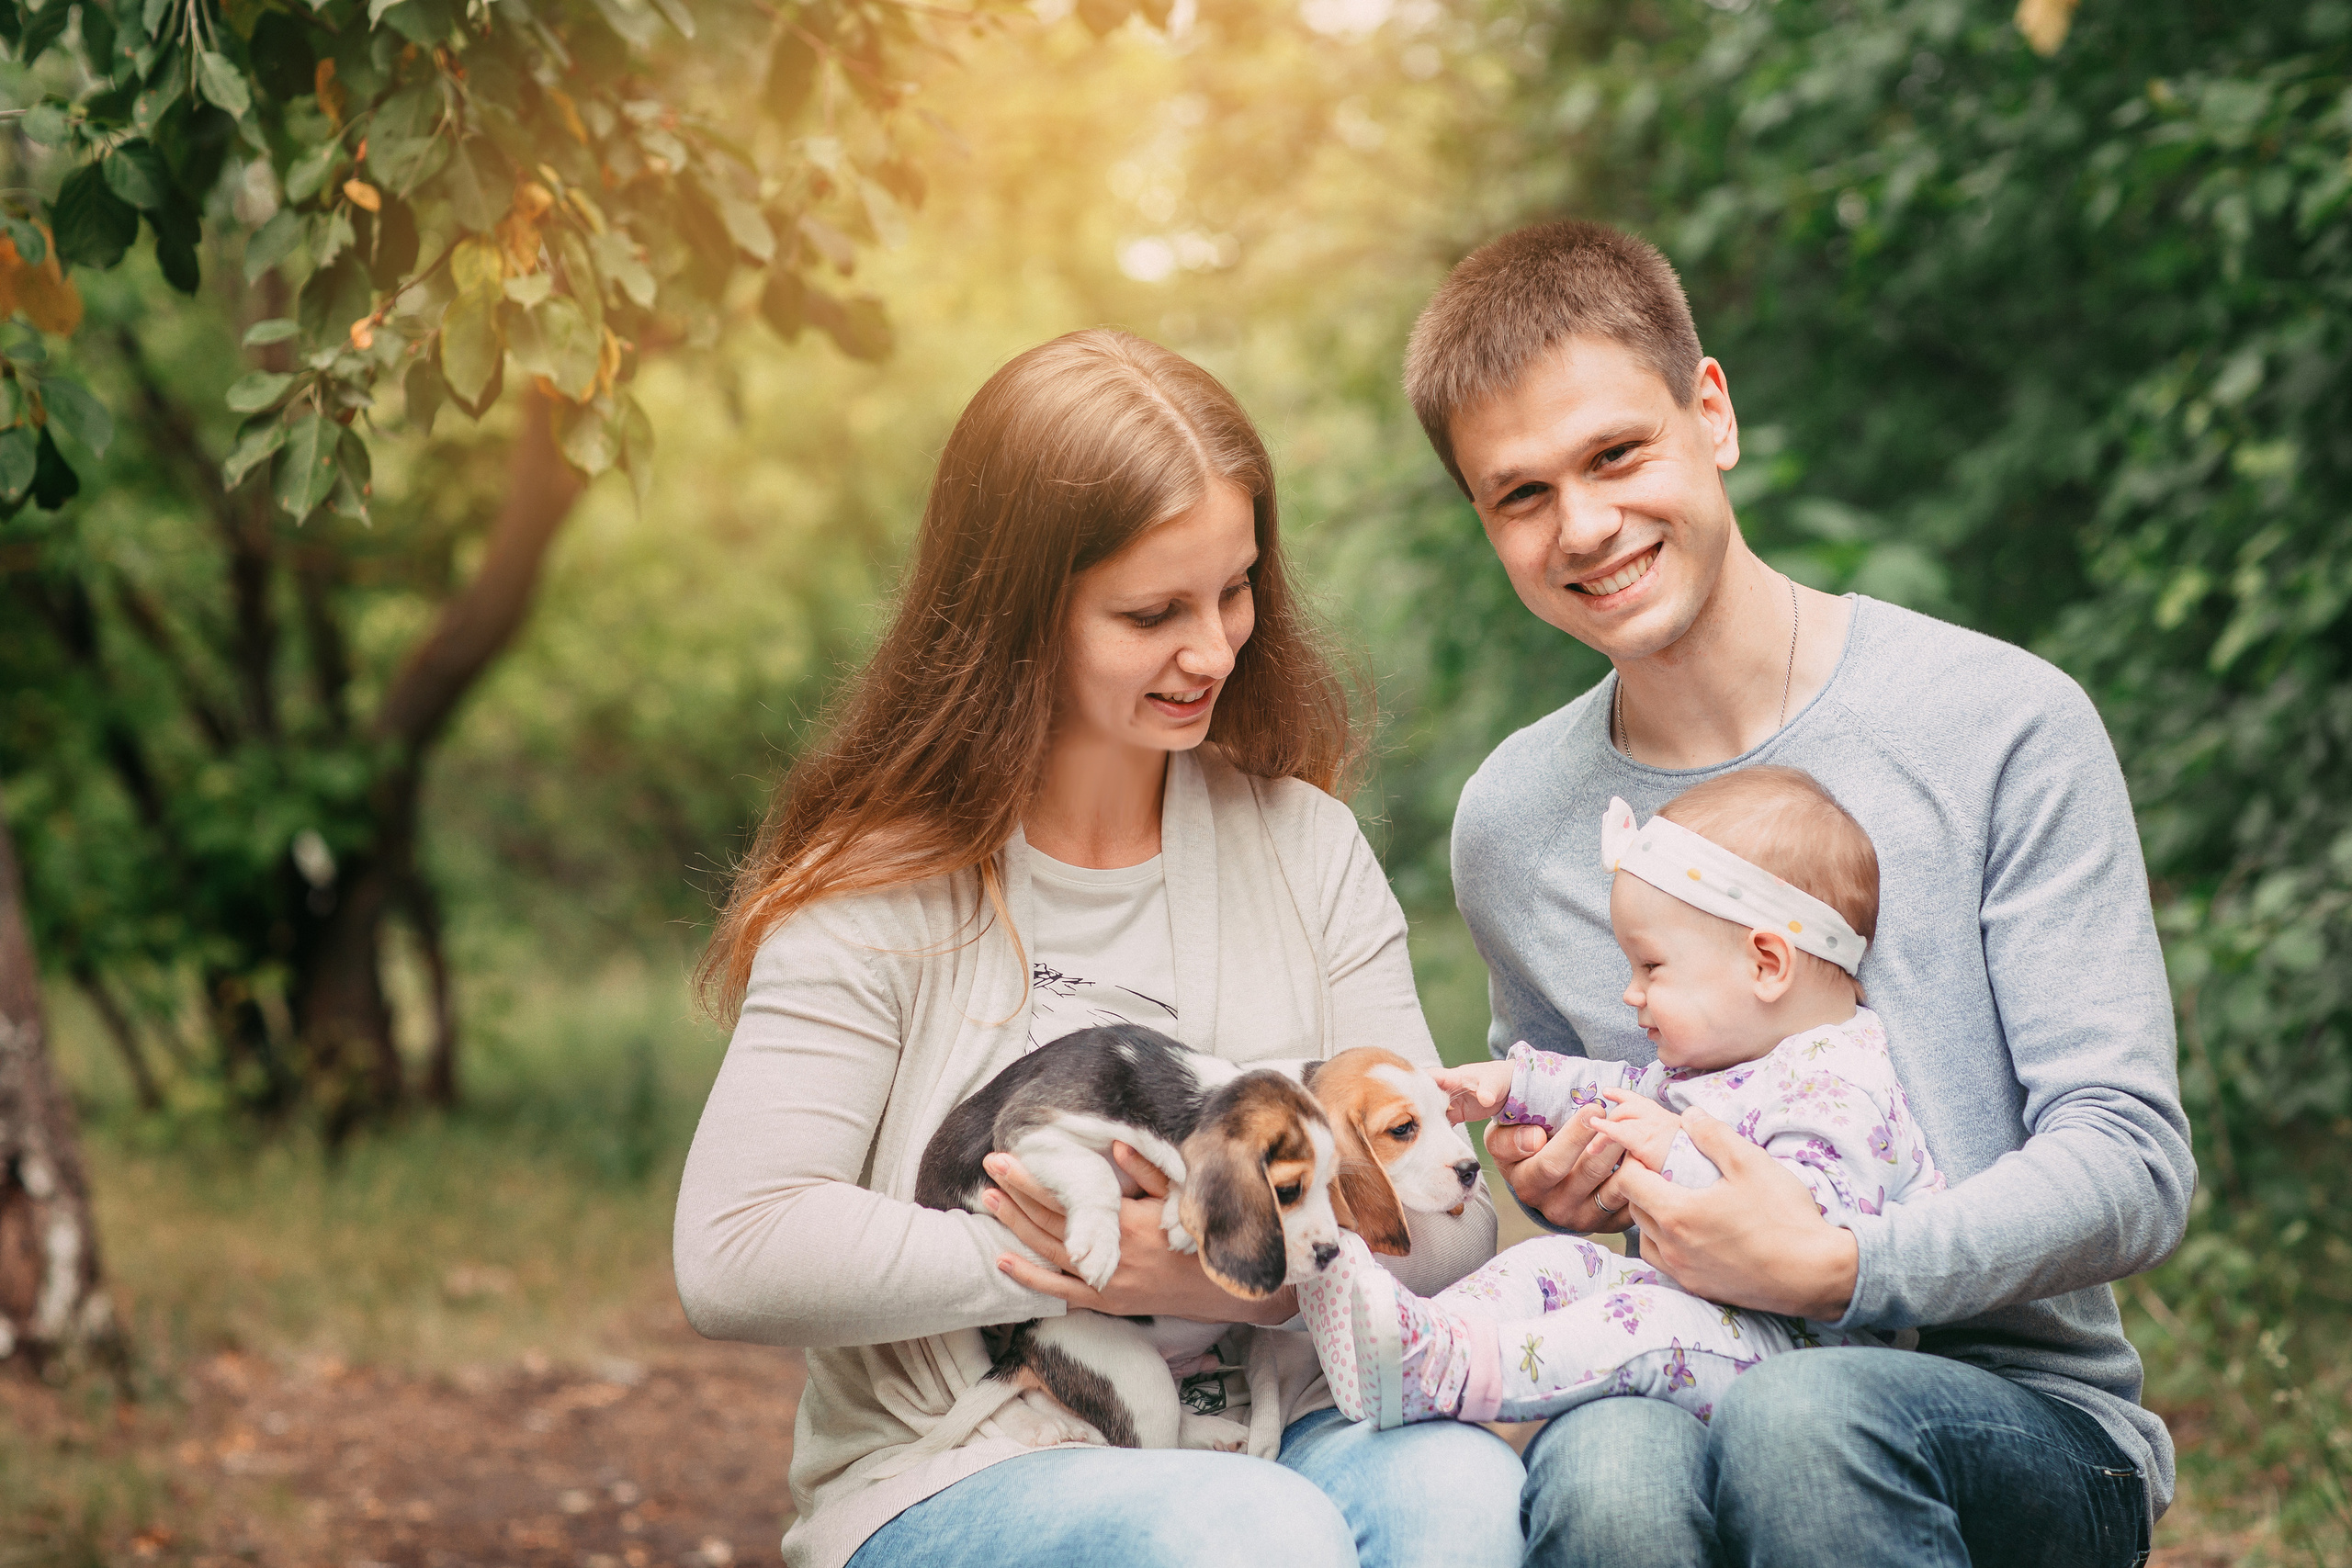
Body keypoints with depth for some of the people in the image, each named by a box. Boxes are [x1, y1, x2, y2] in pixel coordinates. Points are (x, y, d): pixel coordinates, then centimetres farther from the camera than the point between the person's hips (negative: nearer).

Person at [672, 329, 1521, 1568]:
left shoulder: (1301, 842, 8)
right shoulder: (883, 886, -4)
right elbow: (736, 1257, -13)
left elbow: (1449, 1222, 4)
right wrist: (1050, 1264, -14)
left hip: (1277, 1440, 4)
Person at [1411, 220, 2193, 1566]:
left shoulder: (2003, 723, -5)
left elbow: (2136, 1168, -8)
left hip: (2033, 1414, -2)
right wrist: (1555, 1189, -1)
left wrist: (1842, 1269, -22)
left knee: (1803, 1418, -37)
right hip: (1682, 1387, 2)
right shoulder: (1510, 825, 8)